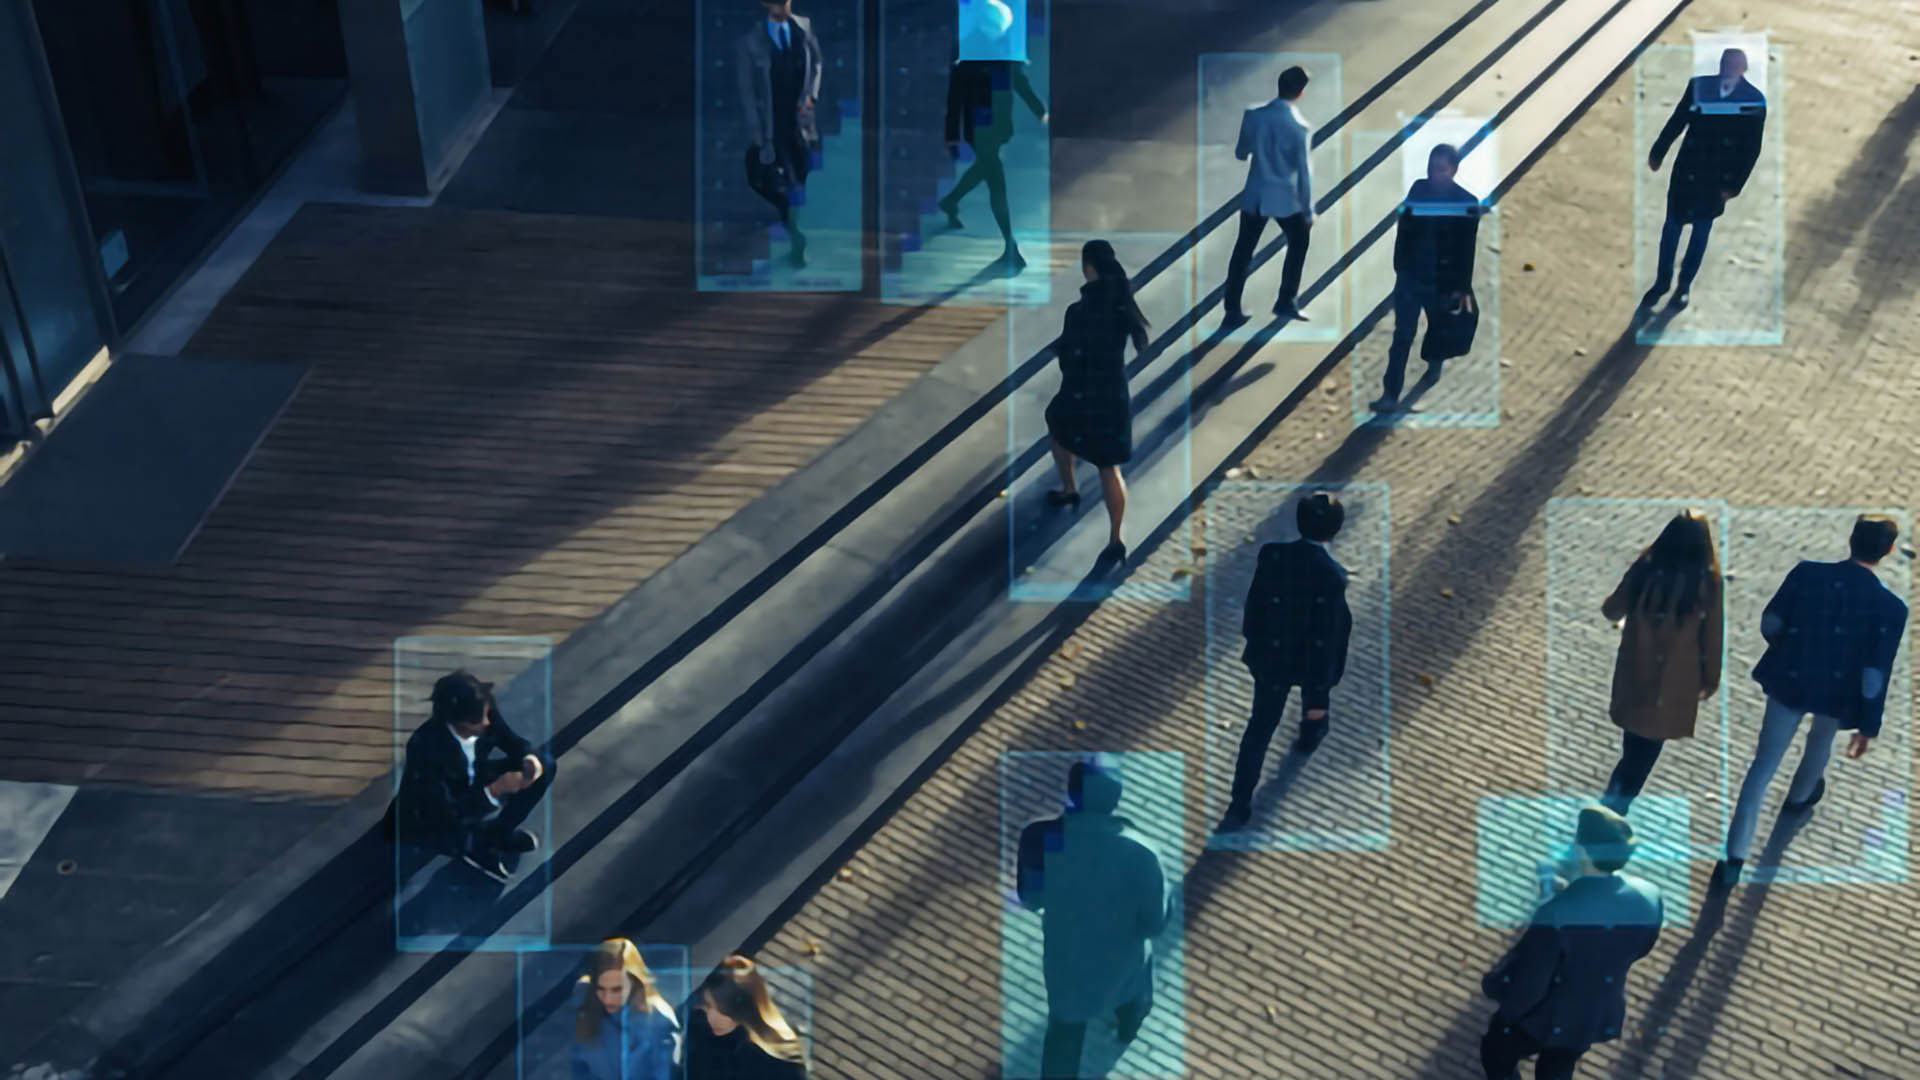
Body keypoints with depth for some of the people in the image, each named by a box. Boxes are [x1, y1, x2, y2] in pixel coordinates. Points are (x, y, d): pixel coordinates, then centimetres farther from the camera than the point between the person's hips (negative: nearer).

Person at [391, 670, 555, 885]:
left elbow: (513, 742, -5)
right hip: (430, 811, -5)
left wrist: (530, 760, -28)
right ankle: (476, 847, 1)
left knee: (545, 766, -8)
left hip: (472, 783, 6)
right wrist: (494, 790, -46)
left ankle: (498, 833, 5)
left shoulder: (486, 712, -24)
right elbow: (444, 812, -36)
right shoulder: (425, 745, -38)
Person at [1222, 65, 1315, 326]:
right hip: (1286, 199, -2)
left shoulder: (1253, 115, -8)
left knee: (1243, 251, 11)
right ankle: (1286, 302, 20)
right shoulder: (1300, 127, -16)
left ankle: (1233, 310, 9)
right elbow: (1304, 171, -11)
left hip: (1255, 196, 2)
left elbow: (1240, 154, 6)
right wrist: (1309, 211, -2)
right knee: (1299, 243, 21)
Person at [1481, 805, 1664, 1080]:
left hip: (1547, 1019, -5)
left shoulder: (1557, 913, -39)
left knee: (1496, 1053, 26)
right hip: (1602, 1016, 6)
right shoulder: (1649, 897, -20)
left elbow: (1524, 987, -29)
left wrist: (1492, 984, -7)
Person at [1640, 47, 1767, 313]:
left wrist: (1734, 185, -10)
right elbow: (1677, 121, 3)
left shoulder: (1754, 100, -11)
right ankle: (1662, 282, 24)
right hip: (1686, 169, 1)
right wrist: (1657, 154, 5)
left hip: (1718, 178, -1)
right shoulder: (1699, 86, -7)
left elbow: (1752, 149, -8)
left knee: (1701, 232, 12)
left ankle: (1684, 285, 26)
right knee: (1672, 226, 9)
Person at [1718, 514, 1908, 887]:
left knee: (1763, 766, 9)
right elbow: (1876, 675, -17)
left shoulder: (1806, 573, -16)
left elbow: (1769, 624, -7)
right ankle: (1799, 798, 64)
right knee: (1821, 741, 35)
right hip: (1837, 693, 0)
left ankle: (1735, 860, 6)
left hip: (1789, 681, 0)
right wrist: (1868, 725, -6)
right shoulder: (1891, 606, -19)